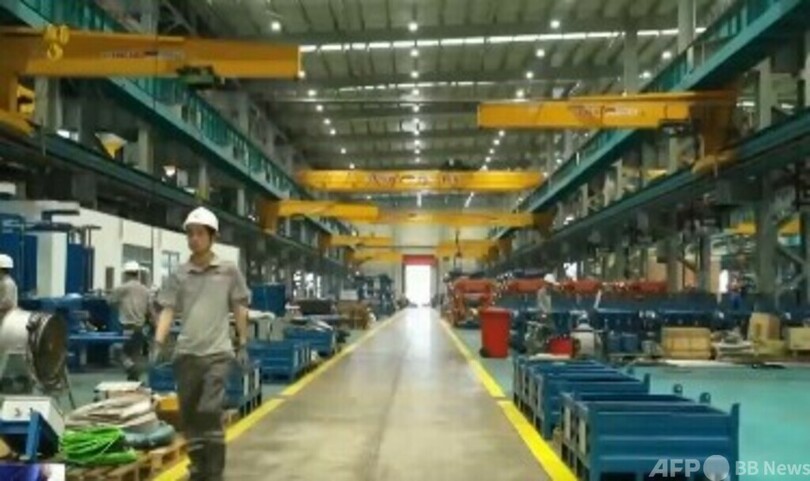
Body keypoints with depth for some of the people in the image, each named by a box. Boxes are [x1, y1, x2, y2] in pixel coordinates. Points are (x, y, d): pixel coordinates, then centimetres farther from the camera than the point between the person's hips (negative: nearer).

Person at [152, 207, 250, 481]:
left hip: (217, 353, -3)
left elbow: (240, 309, 7)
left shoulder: (229, 272, 2)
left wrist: (243, 345, 5)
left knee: (210, 412, -12)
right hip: (186, 353, 3)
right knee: (189, 416, 10)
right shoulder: (179, 275, 5)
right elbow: (167, 310, 1)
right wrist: (159, 343, -13)